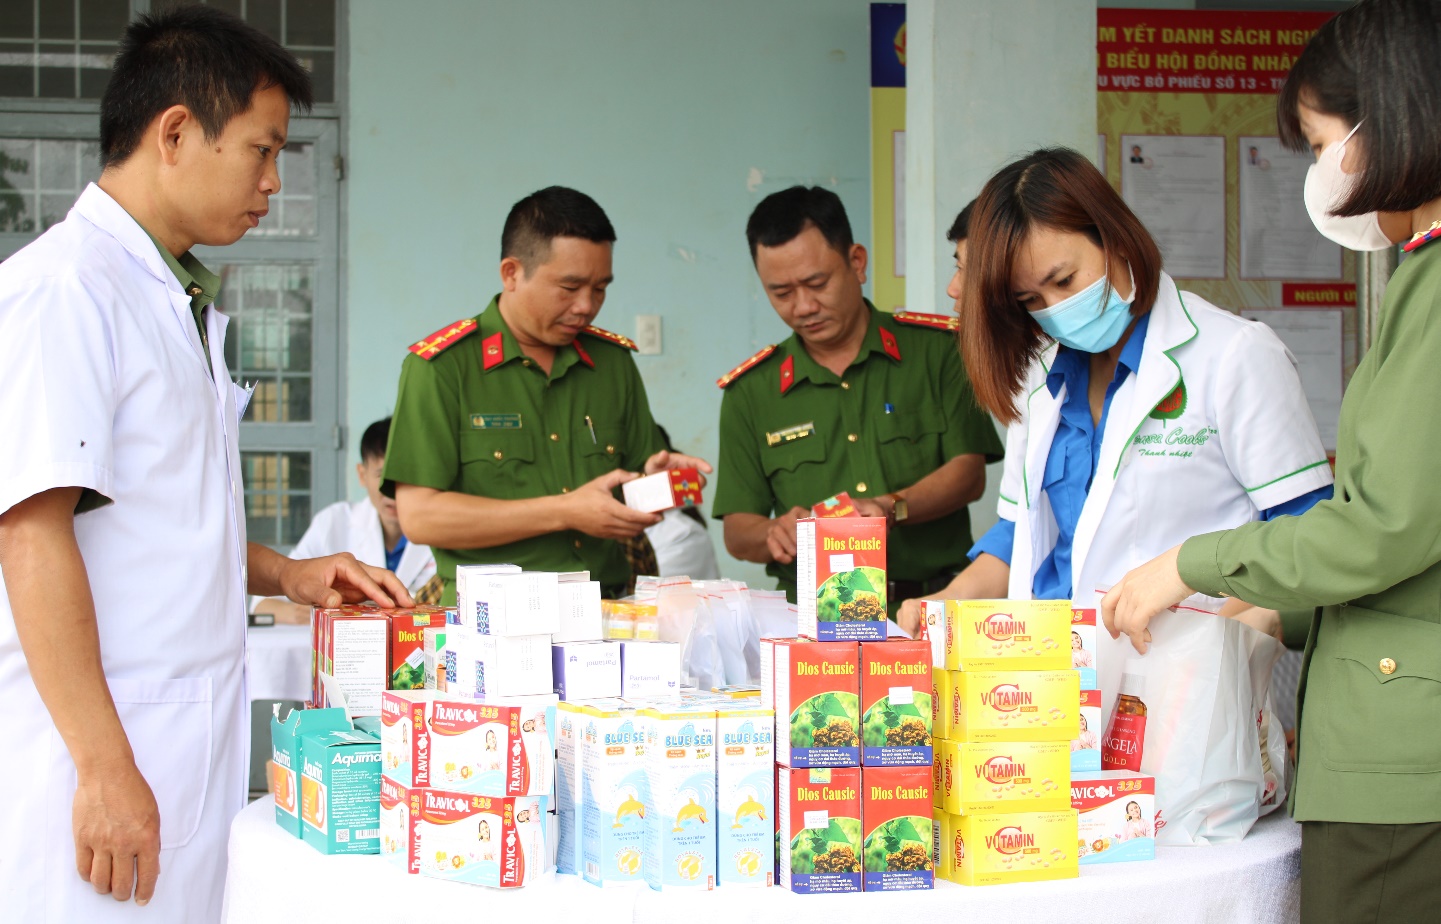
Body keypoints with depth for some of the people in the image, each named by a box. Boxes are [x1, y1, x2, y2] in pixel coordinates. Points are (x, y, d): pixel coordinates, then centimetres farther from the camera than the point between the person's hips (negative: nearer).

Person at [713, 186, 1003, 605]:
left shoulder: (938, 347, 8)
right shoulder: (750, 390, 11)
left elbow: (969, 473, 3)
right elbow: (737, 530, 12)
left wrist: (892, 508, -14)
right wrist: (775, 534, -10)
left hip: (933, 603, -1)